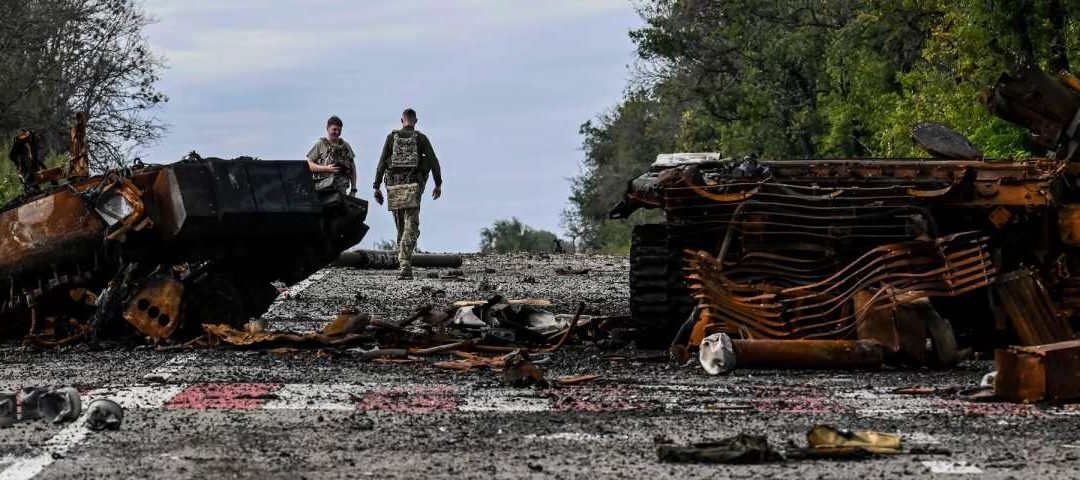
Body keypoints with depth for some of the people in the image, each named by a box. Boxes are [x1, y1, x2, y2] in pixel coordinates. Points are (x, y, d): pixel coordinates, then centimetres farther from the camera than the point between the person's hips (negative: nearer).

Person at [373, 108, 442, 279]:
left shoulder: (392, 137, 6)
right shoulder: (421, 138, 3)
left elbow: (382, 162, 0)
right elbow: (434, 162, 0)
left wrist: (377, 187, 2)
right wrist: (438, 184, 11)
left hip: (394, 186, 2)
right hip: (413, 186, -2)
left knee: (401, 227, 16)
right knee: (410, 228, -7)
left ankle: (404, 264, 20)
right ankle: (404, 264, -23)